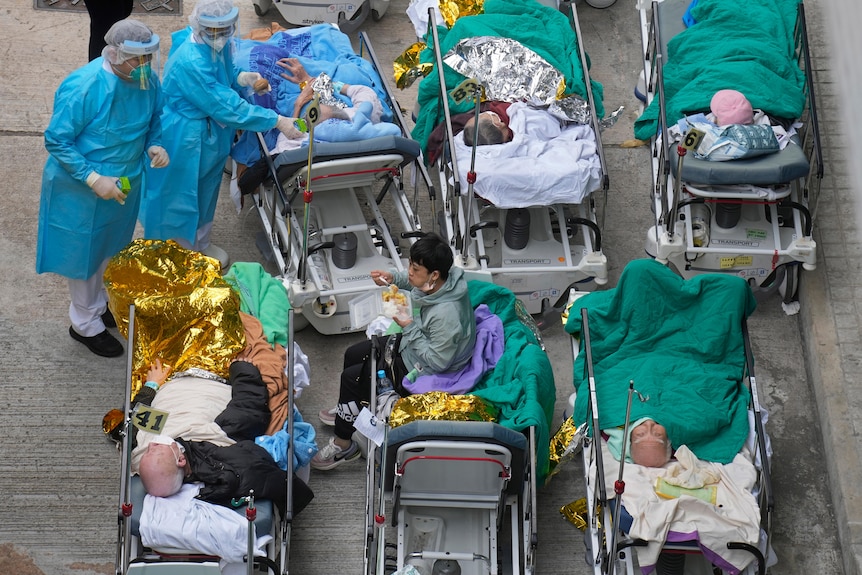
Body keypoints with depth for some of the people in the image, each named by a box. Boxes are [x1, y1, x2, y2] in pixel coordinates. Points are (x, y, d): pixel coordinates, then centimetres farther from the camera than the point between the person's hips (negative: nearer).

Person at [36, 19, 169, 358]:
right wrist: (94, 179, -30)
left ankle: (97, 305, 49)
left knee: (107, 248, 25)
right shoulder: (82, 87, -30)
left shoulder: (147, 80, -11)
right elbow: (56, 141, -24)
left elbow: (153, 120, 8)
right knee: (84, 253, 12)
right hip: (82, 189, -6)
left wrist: (154, 145, -13)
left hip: (124, 184, 6)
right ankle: (85, 325, 31)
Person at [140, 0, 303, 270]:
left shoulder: (219, 45, -9)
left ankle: (200, 243, 47)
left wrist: (240, 78, -10)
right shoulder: (190, 62, -35)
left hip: (212, 133, 9)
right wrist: (277, 121, -31)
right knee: (180, 196, 11)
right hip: (185, 138, -9)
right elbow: (226, 106, -33)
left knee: (206, 190, 26)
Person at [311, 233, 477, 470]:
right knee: (353, 354, 19)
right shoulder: (446, 278, -15)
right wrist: (394, 278, -9)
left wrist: (409, 327, -28)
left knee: (352, 377, -4)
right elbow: (414, 281, 10)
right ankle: (348, 411, 46)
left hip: (421, 371, -9)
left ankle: (343, 444, 16)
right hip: (413, 345, 10)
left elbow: (437, 362, -30)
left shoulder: (446, 315, -41)